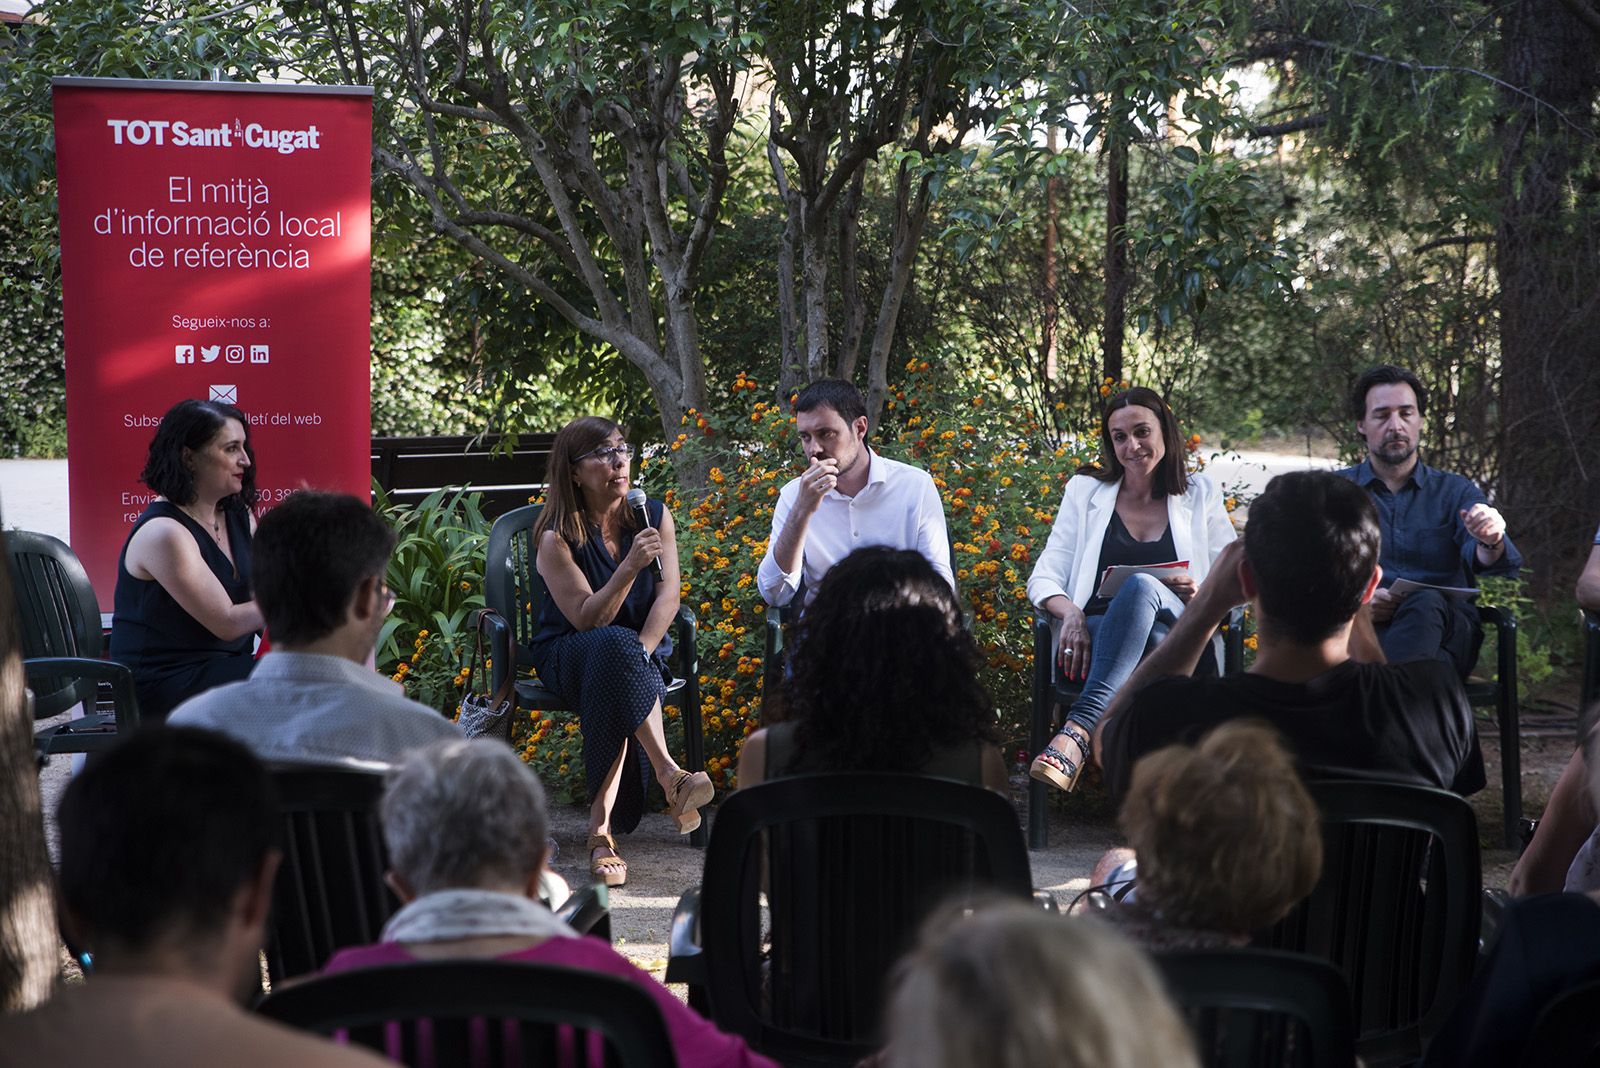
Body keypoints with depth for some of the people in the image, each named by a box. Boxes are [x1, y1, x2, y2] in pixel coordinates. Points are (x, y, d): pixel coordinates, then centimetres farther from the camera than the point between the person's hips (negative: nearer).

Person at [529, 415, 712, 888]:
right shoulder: (557, 537, -10)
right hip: (570, 655, -2)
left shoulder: (654, 515, 2)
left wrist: (640, 653, -23)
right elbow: (586, 619, -16)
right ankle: (668, 775, -43)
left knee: (615, 688, -34)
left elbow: (668, 596, -6)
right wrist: (630, 567, -30)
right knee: (615, 646, -38)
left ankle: (602, 826, -38)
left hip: (642, 654, 2)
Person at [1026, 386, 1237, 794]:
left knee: (1142, 586, -37)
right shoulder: (1085, 491, 19)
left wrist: (1199, 594, -10)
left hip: (1181, 645, 0)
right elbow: (1044, 577, 11)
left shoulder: (1200, 494, 19)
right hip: (1095, 639, 0)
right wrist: (1069, 611, -13)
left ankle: (1078, 731, -51)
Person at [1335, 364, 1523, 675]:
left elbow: (1493, 561, -1)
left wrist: (1490, 543, -27)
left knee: (1425, 603, -38)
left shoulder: (1455, 492, 18)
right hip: (1363, 627, -2)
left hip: (1447, 629, 3)